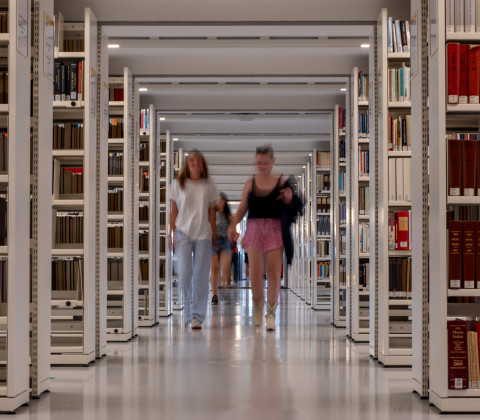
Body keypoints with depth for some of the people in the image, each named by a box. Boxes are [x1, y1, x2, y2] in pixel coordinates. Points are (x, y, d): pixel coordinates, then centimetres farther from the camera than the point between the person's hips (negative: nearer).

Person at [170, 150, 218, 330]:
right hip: (183, 232, 0)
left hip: (203, 234, 1)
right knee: (184, 273, -7)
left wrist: (213, 234, 7)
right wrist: (173, 233, 0)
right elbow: (174, 210, 6)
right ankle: (190, 309, 16)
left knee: (201, 276, -2)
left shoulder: (208, 186, 7)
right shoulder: (178, 184, 5)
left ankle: (197, 316, 3)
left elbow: (211, 211, 10)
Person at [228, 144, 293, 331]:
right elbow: (242, 207, 9)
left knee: (274, 271, -6)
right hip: (254, 228, 1)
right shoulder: (250, 183, 7)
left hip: (275, 229, -1)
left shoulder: (282, 182, 2)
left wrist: (289, 198, -19)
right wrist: (233, 224, -5)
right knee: (255, 272, -3)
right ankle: (257, 308, 22)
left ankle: (271, 313, 4)